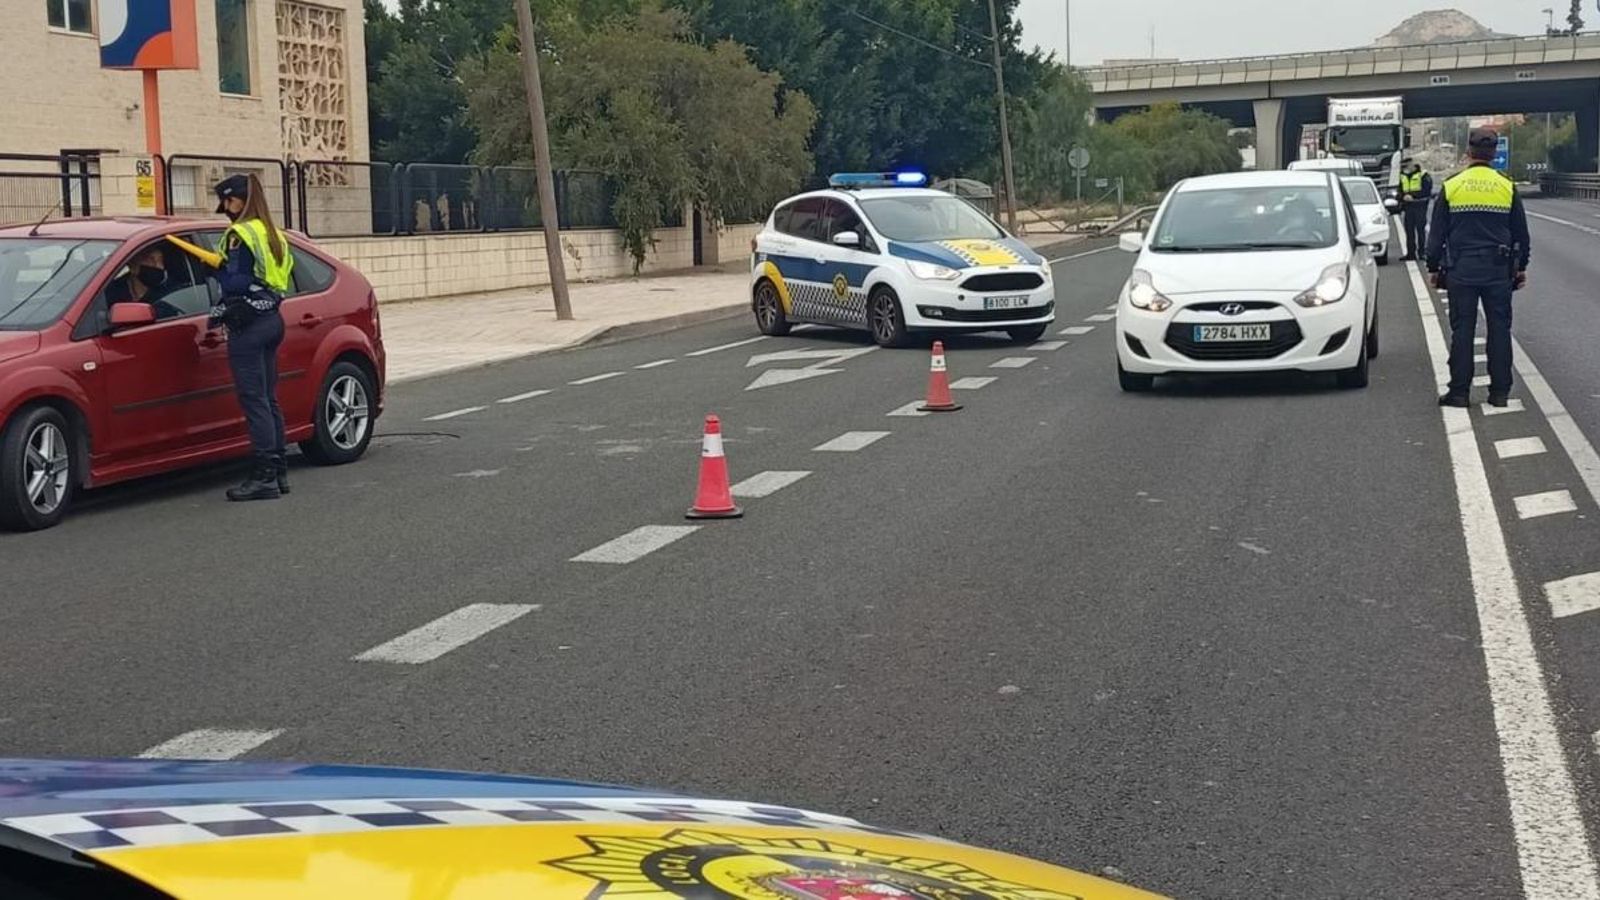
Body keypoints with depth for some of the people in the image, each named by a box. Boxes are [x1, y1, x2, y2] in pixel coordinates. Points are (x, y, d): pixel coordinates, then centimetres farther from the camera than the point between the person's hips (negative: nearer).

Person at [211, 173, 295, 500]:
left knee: (254, 401, -8)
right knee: (268, 400, 14)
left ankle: (264, 476, -9)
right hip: (272, 319, 9)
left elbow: (236, 283, -17)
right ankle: (279, 472, 17)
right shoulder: (273, 234, 16)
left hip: (248, 323, -9)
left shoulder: (240, 234, -12)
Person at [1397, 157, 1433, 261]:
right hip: (1408, 207, 6)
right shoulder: (1402, 177, 15)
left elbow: (1426, 191, -10)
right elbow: (1400, 191, 18)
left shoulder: (1423, 175, -4)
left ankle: (1421, 252, -2)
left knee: (1420, 229, -6)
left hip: (1420, 206, -6)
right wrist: (1403, 197, -6)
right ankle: (1410, 253, 9)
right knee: (1409, 230, 4)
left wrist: (1413, 196, -18)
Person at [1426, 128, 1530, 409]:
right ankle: (1500, 391, 8)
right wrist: (1521, 266, 20)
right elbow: (1521, 233, 9)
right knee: (1499, 328, 7)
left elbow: (1437, 233, 1)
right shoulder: (1507, 187, 1)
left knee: (1462, 330, 3)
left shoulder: (1451, 187, -2)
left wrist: (1434, 267, 11)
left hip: (1460, 270, -1)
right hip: (1498, 270, 1)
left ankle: (1459, 391, 4)